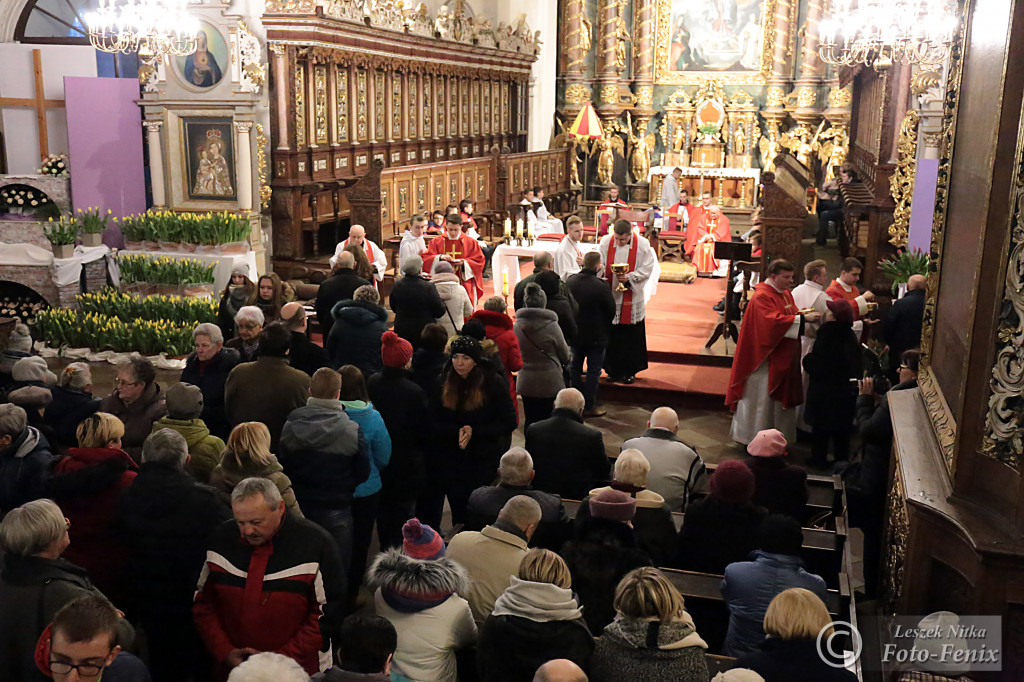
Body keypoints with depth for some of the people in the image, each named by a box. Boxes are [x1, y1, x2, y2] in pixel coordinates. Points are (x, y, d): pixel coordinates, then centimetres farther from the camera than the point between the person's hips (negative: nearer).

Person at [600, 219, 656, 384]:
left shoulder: (642, 245, -8)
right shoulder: (606, 242, -1)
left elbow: (647, 268, -6)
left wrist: (630, 277, -18)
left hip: (631, 298, -2)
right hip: (610, 295, 2)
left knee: (632, 335, 3)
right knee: (611, 334, 6)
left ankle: (630, 371, 16)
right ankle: (613, 370, 19)